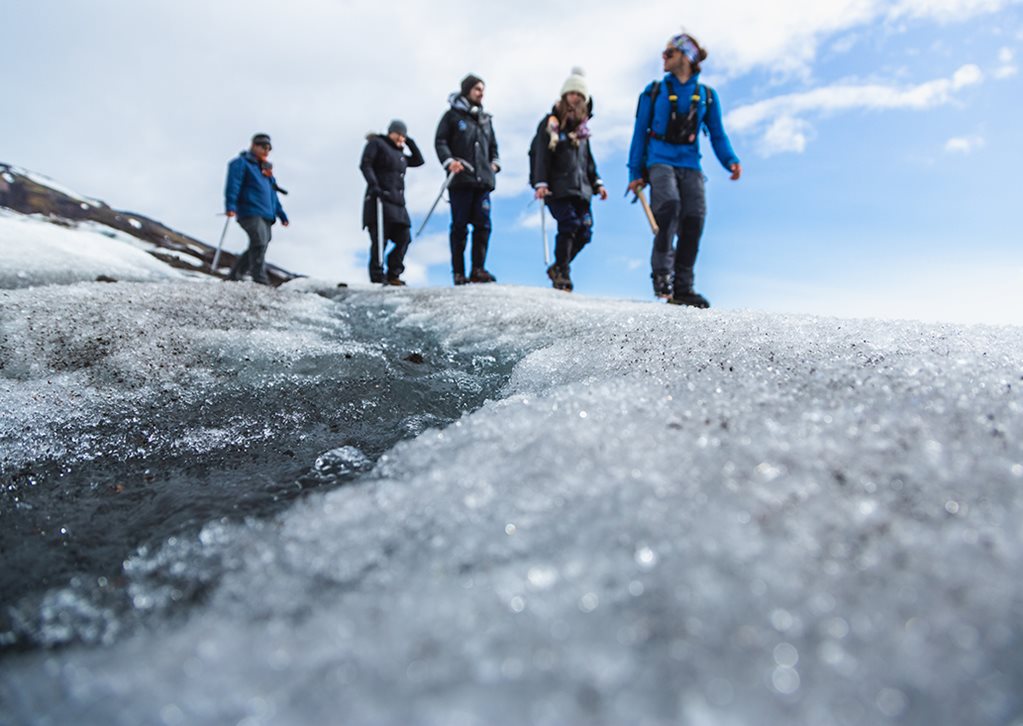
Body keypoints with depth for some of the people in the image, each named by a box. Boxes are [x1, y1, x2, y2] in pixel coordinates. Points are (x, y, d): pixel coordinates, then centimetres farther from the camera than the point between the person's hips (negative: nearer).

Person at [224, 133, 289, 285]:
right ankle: (260, 280, -26)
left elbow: (273, 194, 32)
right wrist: (230, 206, -22)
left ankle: (233, 277, 11)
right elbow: (233, 184, -8)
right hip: (250, 212, -8)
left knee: (258, 248, 1)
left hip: (266, 215, 8)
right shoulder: (241, 163, 5)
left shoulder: (266, 169, 29)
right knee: (260, 243, -22)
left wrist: (282, 215, 26)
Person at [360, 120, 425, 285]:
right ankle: (377, 276, -8)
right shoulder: (376, 143, 7)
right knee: (380, 239, -11)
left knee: (404, 238, 0)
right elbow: (365, 164, -5)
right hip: (380, 198, -7)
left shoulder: (400, 153, 28)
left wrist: (410, 142, 21)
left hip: (397, 201, 7)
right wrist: (373, 184, -19)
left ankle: (393, 275, 5)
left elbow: (419, 161, 29)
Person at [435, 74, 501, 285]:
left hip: (483, 180, 5)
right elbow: (440, 141, 1)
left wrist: (494, 162, 12)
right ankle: (458, 273, 0)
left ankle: (478, 269, -2)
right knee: (460, 226, -4)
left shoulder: (485, 119, 23)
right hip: (460, 179, -5)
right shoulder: (453, 115, 7)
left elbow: (493, 145, 30)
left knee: (483, 225, -5)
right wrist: (449, 161, -15)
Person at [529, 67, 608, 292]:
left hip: (580, 187, 6)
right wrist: (540, 183, -17)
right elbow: (541, 155, -6)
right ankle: (561, 274, -10)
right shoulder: (551, 122, 3)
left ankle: (558, 269, 15)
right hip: (557, 187, -6)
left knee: (585, 230, -3)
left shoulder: (582, 127, 21)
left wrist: (597, 183, 18)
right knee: (568, 224, -20)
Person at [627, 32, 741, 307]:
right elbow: (640, 133, 9)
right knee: (669, 205, -29)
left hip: (690, 165, 2)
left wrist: (730, 161, -6)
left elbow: (717, 135, 13)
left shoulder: (707, 96, 14)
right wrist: (635, 173, 1)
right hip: (659, 161, -2)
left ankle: (682, 286, -5)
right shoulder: (654, 91, 10)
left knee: (694, 219, -11)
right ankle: (662, 274, -22)